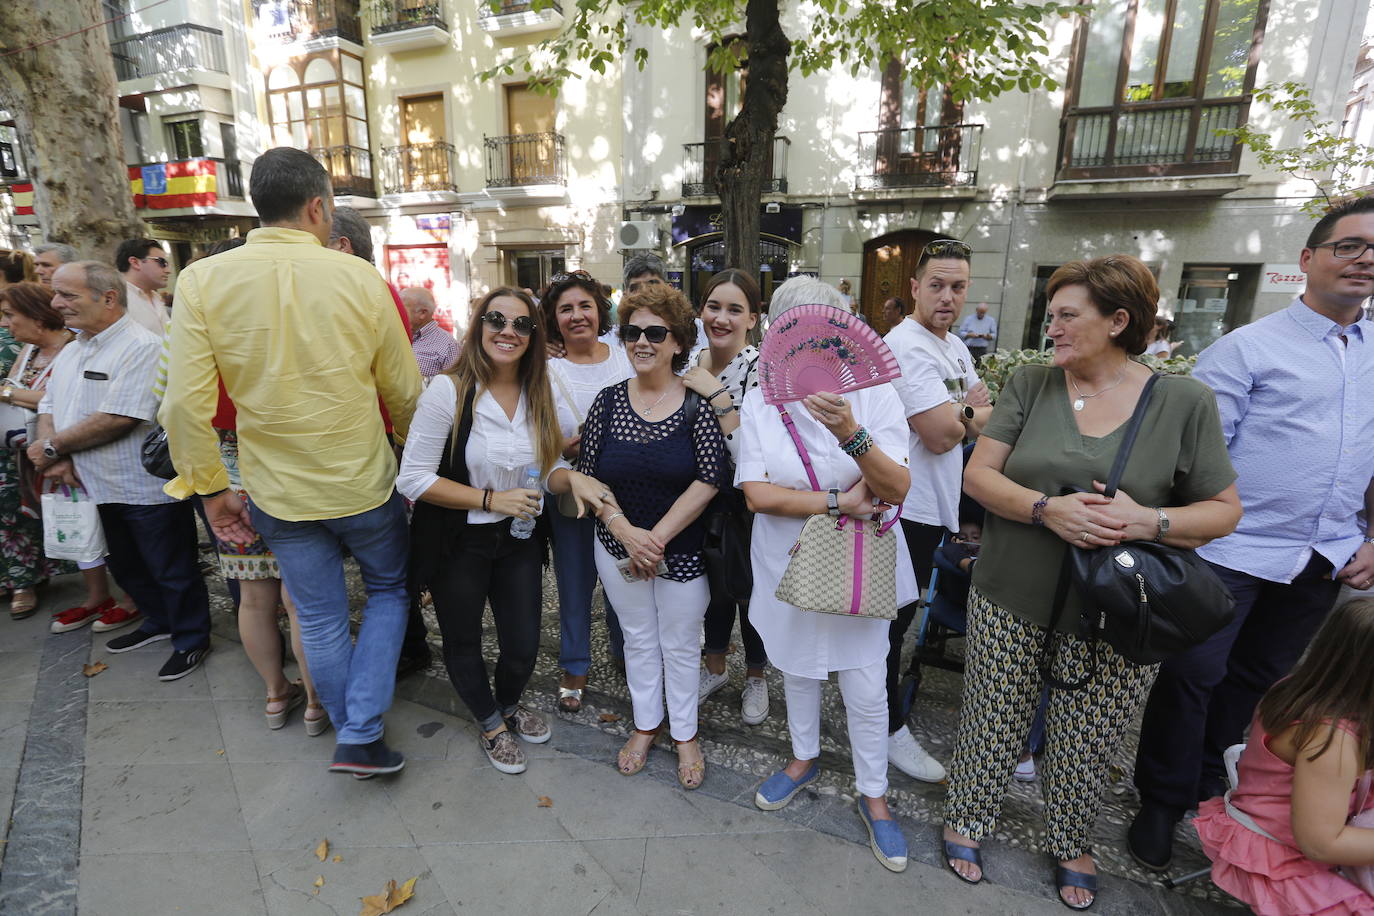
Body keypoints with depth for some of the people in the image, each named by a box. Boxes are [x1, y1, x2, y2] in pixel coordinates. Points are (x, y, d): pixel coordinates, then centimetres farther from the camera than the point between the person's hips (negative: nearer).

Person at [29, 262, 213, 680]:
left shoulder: (141, 346, -18)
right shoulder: (71, 351, 12)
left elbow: (117, 418, -23)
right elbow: (49, 405, 11)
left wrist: (54, 446, -12)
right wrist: (52, 452, -8)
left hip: (149, 488, -9)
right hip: (103, 487, 9)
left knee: (173, 571, 4)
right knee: (127, 567, 22)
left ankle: (192, 640, 20)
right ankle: (159, 622, 41)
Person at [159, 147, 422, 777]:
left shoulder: (201, 281, -7)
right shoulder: (361, 277, -11)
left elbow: (186, 404, -9)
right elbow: (404, 391, -4)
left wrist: (212, 490, 4)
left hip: (280, 493, 2)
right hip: (365, 483, -1)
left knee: (320, 620, 18)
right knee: (388, 591, 22)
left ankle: (350, 733, 38)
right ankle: (361, 733, 17)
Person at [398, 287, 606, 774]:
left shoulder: (538, 394, -2)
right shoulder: (448, 389, -19)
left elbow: (548, 466, 7)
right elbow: (413, 479, -18)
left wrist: (571, 477, -16)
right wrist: (490, 499, -22)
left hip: (519, 538, 4)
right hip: (457, 544, -4)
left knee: (524, 643, 14)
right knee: (464, 643, 16)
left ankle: (509, 705, 50)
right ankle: (491, 725, 46)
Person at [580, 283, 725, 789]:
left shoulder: (697, 404, -11)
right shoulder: (607, 401, -3)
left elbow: (708, 481, -15)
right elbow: (588, 477, -4)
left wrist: (657, 538, -17)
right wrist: (628, 533, -15)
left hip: (683, 551, -2)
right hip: (618, 547, 3)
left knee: (680, 645, 13)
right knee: (638, 639, 19)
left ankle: (685, 733, 35)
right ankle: (646, 724, 40)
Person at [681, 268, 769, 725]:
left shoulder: (761, 368, -21)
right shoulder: (692, 364, -2)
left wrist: (717, 395, -31)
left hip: (750, 504, -5)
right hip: (707, 499, 5)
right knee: (716, 583, 22)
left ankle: (756, 676, 41)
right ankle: (714, 667, 46)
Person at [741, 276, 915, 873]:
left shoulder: (873, 393, -12)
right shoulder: (760, 403, -8)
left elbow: (898, 489, -21)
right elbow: (757, 494, -15)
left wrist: (852, 434, -38)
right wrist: (841, 501, -20)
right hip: (790, 561, 2)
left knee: (866, 687, 8)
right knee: (797, 667, 21)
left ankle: (873, 795, 34)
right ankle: (804, 759, 48)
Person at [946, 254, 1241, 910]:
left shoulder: (1185, 402, -4)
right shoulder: (1030, 385, -2)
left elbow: (1225, 509, 0)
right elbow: (978, 474, -6)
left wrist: (1149, 521, -20)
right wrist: (1047, 508, -22)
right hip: (1010, 605, 1)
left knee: (1085, 748, 16)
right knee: (992, 727, 14)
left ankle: (1070, 845, 44)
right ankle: (967, 820, 40)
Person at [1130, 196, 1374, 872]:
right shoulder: (1249, 348, -8)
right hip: (1235, 553, -6)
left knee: (1257, 677, 18)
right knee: (1193, 674, 0)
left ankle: (1204, 778, 39)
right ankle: (1161, 804, 20)